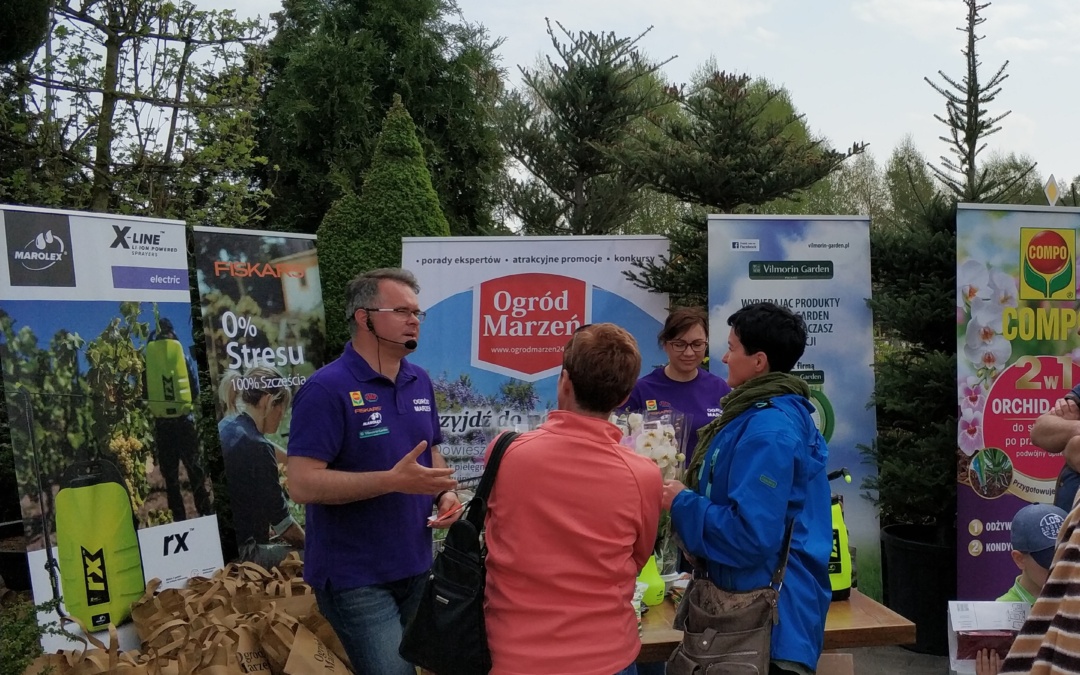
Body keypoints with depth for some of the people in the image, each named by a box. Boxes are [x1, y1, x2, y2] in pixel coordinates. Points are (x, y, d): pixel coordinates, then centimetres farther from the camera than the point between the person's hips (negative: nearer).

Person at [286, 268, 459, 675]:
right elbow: (302, 484, -23)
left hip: (415, 566, 7)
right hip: (356, 578, -7)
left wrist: (446, 493, -3)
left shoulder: (420, 382, 5)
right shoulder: (326, 389, -17)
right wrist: (394, 480, -29)